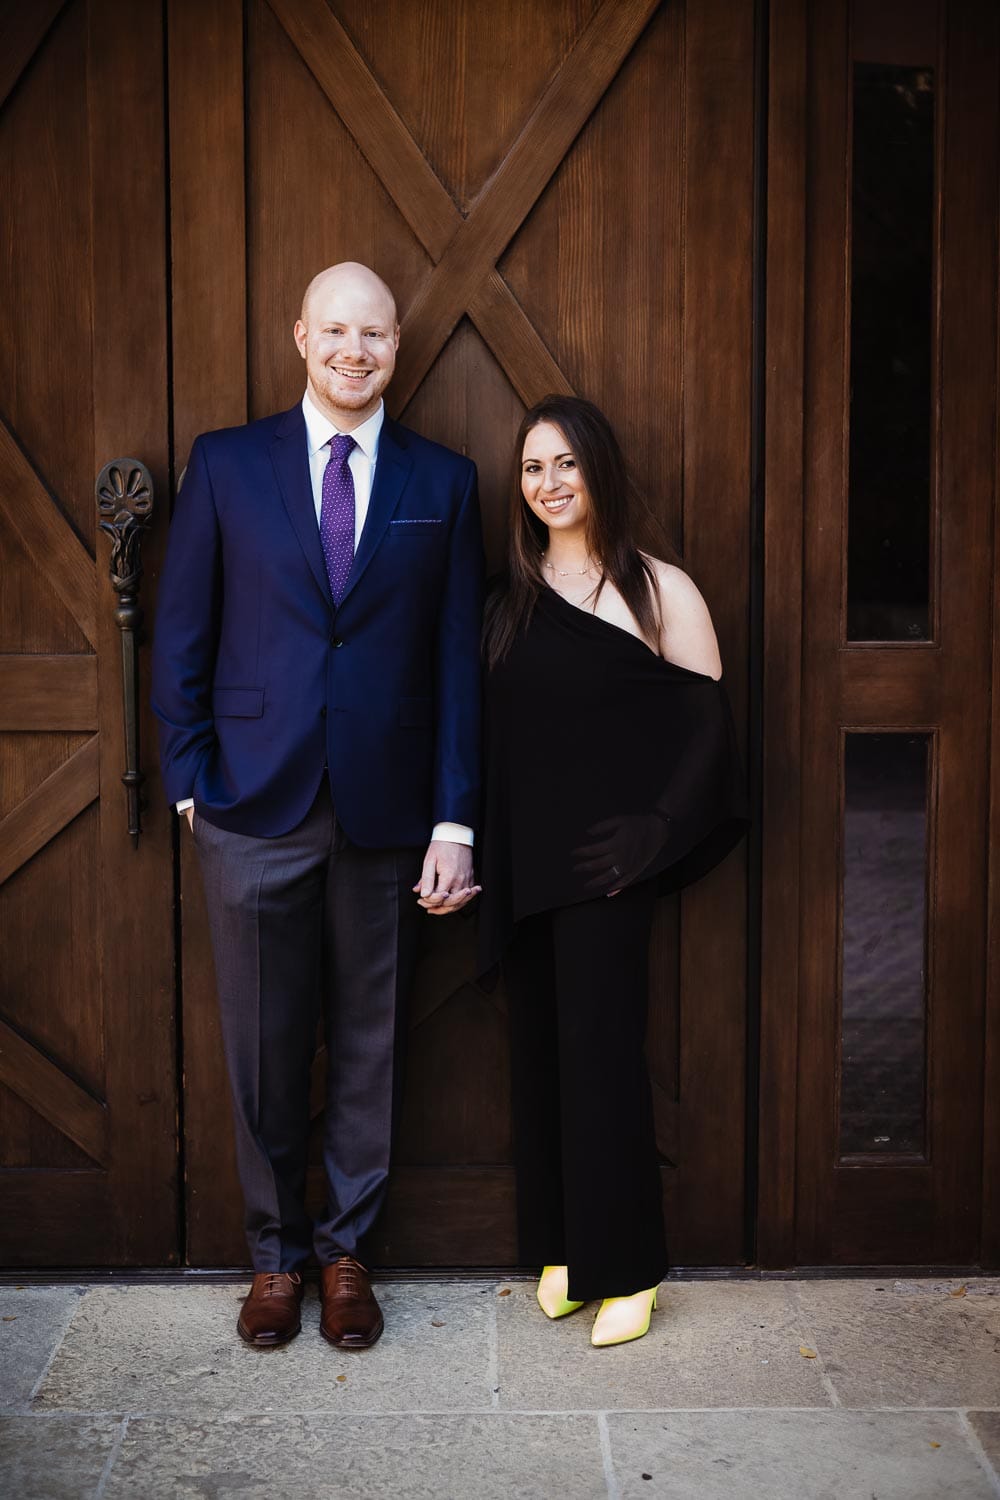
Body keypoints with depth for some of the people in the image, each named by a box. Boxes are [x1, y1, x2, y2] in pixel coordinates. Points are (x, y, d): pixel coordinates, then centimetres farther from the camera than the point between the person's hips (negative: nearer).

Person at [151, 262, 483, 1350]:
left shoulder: (443, 482, 6)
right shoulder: (225, 464, 5)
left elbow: (458, 661, 3)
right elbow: (181, 636, 5)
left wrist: (455, 819, -2)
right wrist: (190, 781, -2)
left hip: (385, 811, 1)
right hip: (255, 810, 0)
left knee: (368, 1044, 10)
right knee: (264, 1046, 8)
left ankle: (344, 1250, 28)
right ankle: (274, 1252, 28)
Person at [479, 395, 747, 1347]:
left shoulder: (659, 590, -2)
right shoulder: (509, 599, 11)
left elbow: (707, 726, -4)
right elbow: (492, 734, 11)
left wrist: (658, 832, -13)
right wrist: (475, 848, 3)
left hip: (602, 863, -4)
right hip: (520, 864, 5)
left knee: (599, 1049, -4)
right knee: (539, 1049, 9)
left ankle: (624, 1268, 10)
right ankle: (558, 1246, 22)